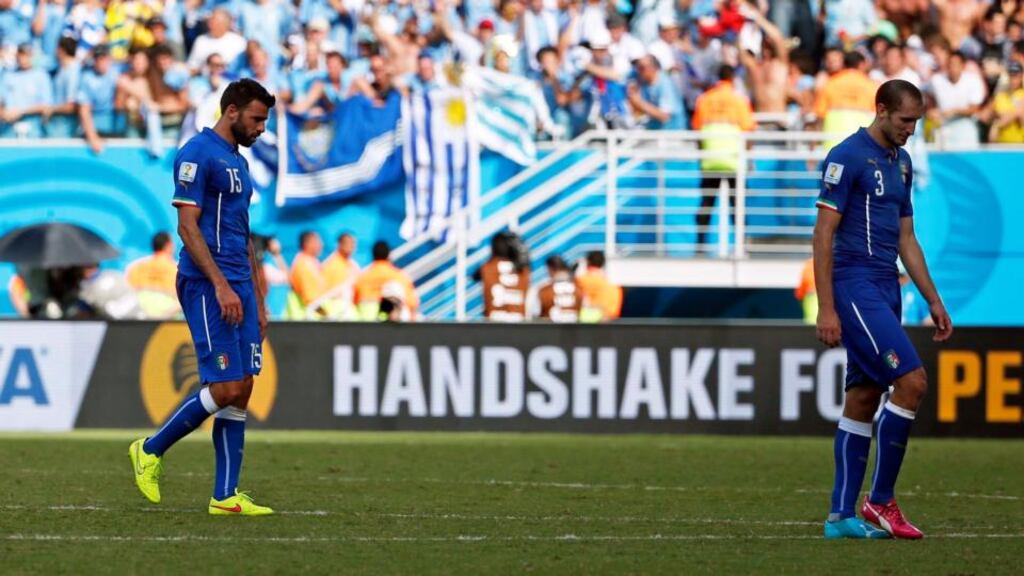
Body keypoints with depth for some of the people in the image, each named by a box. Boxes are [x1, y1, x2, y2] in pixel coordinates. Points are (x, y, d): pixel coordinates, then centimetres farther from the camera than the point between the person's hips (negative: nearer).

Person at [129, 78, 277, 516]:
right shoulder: (198, 154, -9)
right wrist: (221, 286, -22)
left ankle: (226, 496, 4)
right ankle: (151, 451, 6)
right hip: (206, 286, -9)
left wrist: (258, 301, 21)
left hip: (237, 288, 9)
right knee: (225, 389, -12)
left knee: (241, 391, 3)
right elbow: (188, 225, -16)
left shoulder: (238, 163, 20)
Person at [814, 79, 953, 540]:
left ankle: (842, 515, 9)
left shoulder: (901, 162, 16)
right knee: (912, 381, -16)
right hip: (855, 288, -9)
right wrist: (826, 308, -18)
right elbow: (824, 234, -13)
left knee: (864, 399, 7)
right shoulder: (847, 157, -10)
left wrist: (933, 300, 18)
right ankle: (881, 499, -7)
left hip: (885, 290, 9)